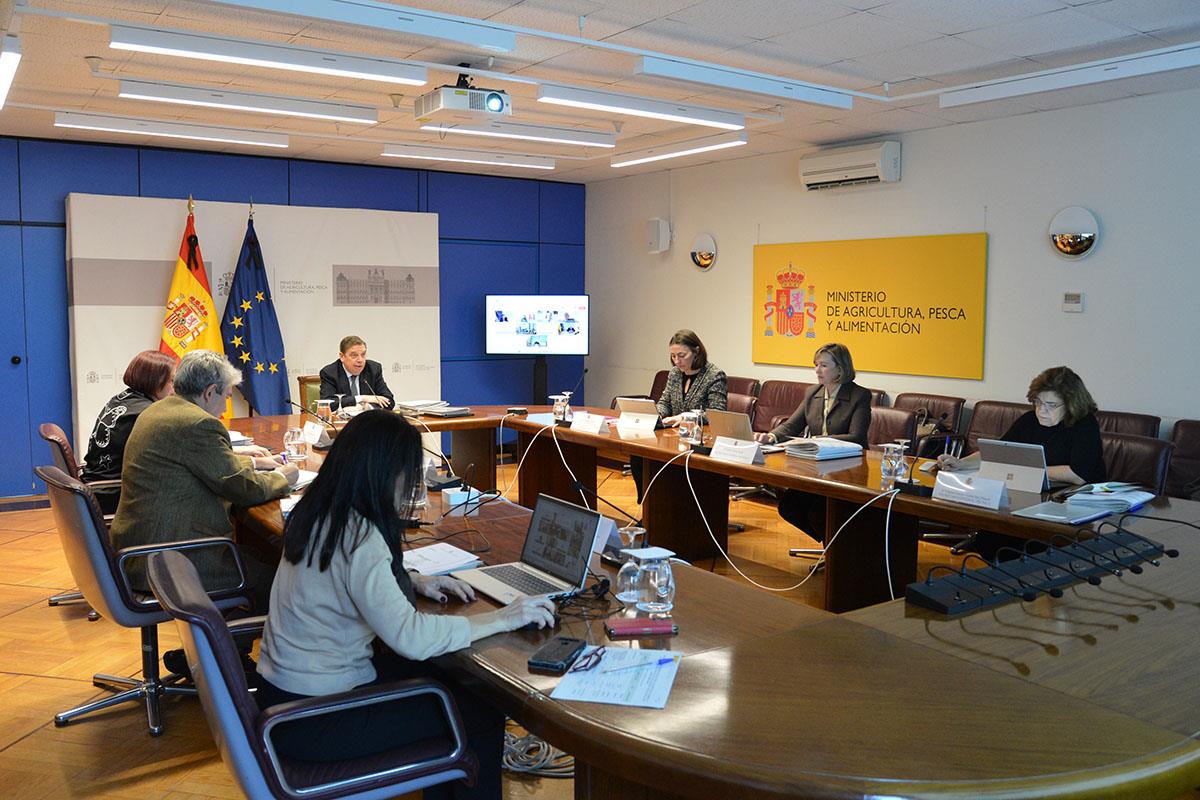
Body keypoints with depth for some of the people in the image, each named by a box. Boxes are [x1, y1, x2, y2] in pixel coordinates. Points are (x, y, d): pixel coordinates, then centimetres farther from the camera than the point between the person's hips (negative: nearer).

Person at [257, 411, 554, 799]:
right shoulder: (357, 538, -27)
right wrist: (502, 618, -21)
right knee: (482, 715, -1)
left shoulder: (319, 514, 1)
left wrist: (414, 581, 7)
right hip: (312, 719, -9)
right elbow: (410, 637, -31)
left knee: (445, 675, 17)